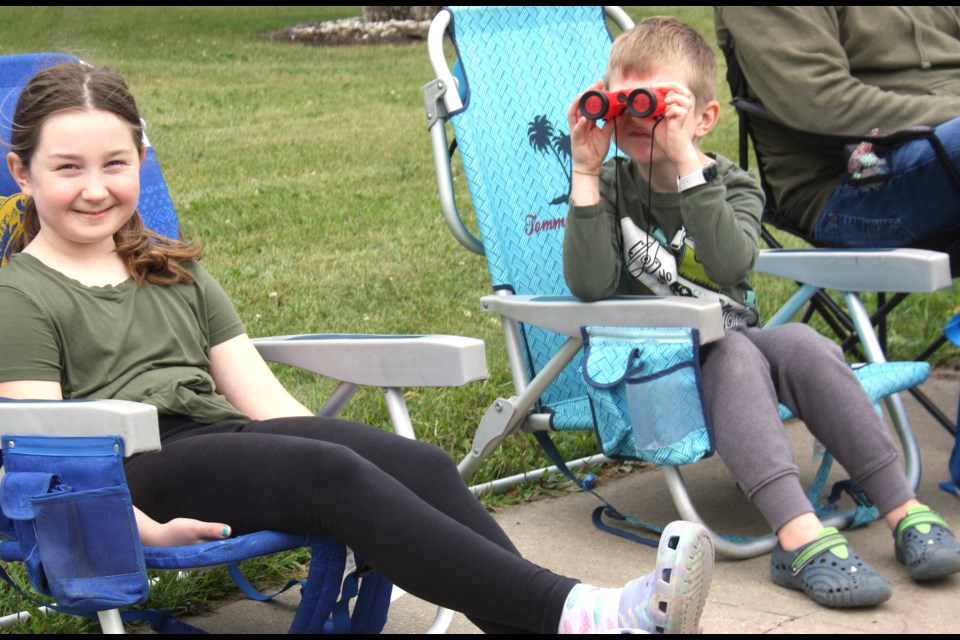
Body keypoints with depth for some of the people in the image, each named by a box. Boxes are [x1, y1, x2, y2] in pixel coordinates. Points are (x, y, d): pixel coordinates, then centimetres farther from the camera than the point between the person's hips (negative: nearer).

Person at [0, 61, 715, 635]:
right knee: (331, 473, -32)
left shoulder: (175, 272, 27)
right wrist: (145, 531, -20)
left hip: (226, 435, 6)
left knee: (419, 461, -21)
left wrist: (341, 449, 5)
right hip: (134, 468, -6)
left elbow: (261, 393, 19)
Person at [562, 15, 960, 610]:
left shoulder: (733, 185, 2)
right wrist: (587, 172, -21)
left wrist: (685, 161, -29)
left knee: (803, 343, -27)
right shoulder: (609, 186, 1)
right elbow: (590, 285, -18)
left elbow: (730, 264, -22)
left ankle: (905, 510, -26)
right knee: (734, 353, -32)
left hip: (734, 345, 3)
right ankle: (799, 536, -48)